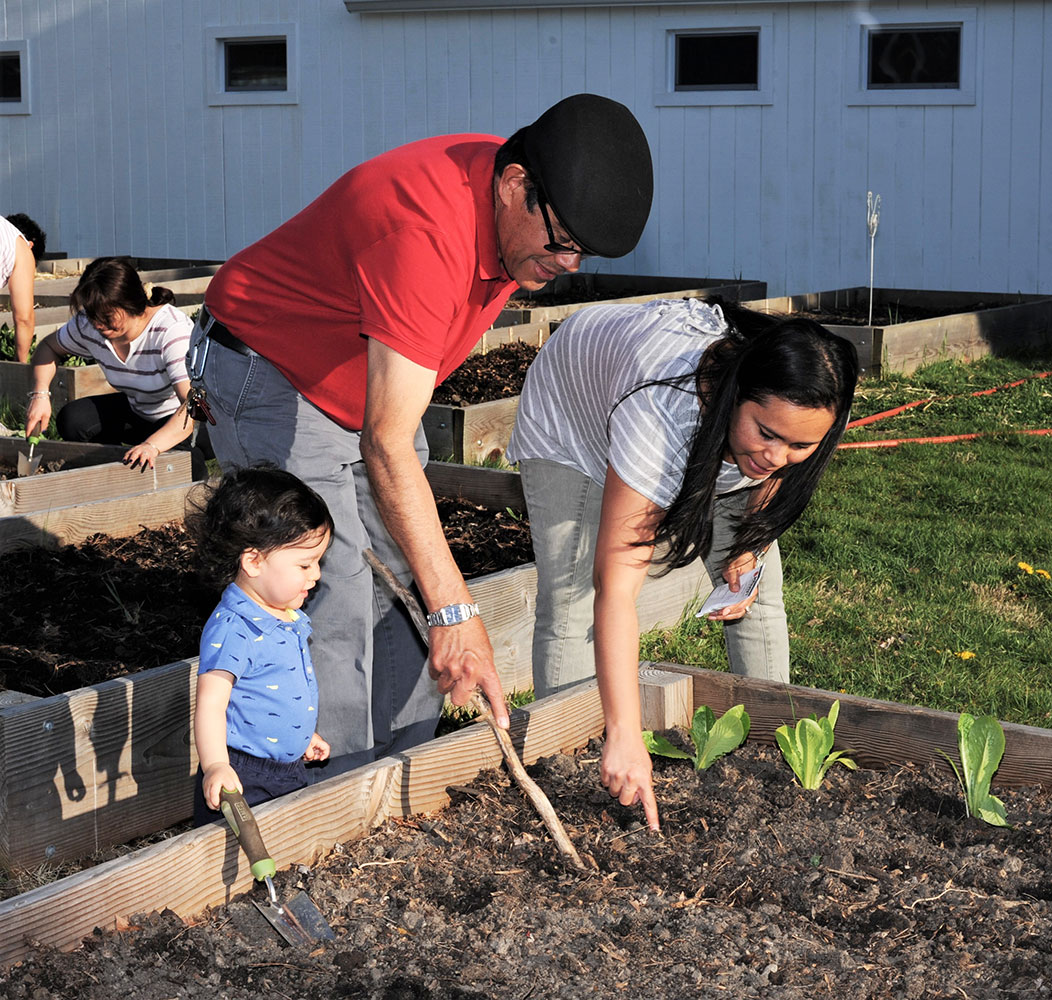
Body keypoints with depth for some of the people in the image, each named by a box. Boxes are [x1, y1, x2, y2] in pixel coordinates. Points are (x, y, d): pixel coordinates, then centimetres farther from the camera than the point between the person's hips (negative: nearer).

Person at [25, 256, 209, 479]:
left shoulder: (173, 331, -33)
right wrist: (40, 394, -12)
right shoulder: (88, 325, -15)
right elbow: (48, 348, 7)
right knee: (72, 419, -16)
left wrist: (152, 445, -57)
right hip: (139, 410, 6)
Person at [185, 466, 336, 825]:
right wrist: (215, 765, -39)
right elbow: (210, 704, -27)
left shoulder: (291, 617, 7)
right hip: (242, 780, -8)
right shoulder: (232, 630, -22)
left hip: (291, 770, 9)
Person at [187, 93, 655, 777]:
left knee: (407, 589, 5)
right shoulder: (425, 233, -38)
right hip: (270, 374, -8)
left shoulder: (520, 222, -10)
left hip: (369, 383, 9)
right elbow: (387, 449, -38)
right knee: (335, 604, -16)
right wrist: (456, 611, -38)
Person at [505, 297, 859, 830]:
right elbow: (615, 586, -52)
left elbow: (771, 477, -3)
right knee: (570, 602, -15)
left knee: (758, 591, 0)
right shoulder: (661, 412, -50)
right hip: (572, 416, -5)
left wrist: (749, 549, -19)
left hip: (706, 438, 5)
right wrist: (625, 737, -57)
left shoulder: (801, 411, -32)